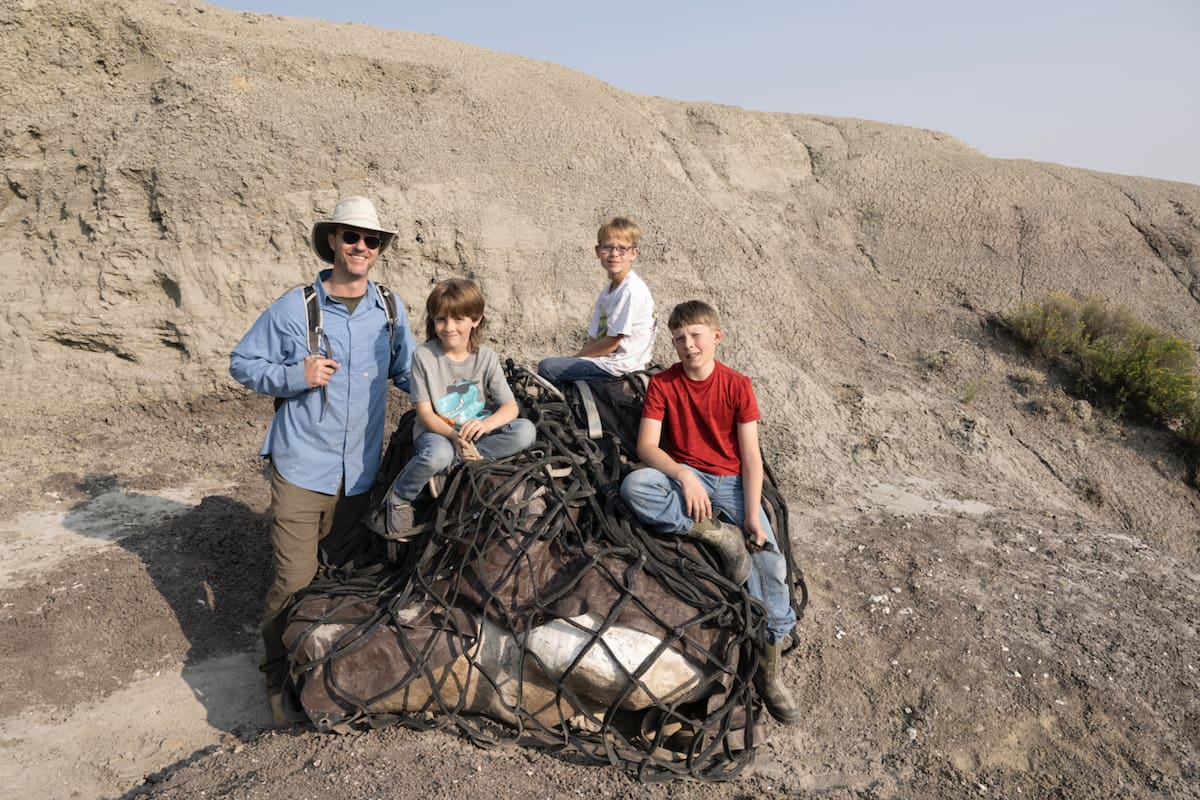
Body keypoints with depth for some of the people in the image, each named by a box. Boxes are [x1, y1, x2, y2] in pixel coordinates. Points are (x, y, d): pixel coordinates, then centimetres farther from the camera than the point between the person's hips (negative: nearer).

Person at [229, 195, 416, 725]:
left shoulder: (390, 310, 4)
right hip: (301, 469, -3)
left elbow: (407, 373, 16)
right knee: (293, 581, -1)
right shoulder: (295, 309, -7)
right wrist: (296, 376, -17)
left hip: (361, 473, 4)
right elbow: (242, 364, -1)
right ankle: (279, 680, 21)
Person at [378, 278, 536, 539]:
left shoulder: (486, 357, -3)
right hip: (435, 432, -3)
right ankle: (398, 499, -11)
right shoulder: (424, 355, -8)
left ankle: (456, 461, -22)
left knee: (525, 431, -24)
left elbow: (510, 407, -8)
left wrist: (485, 424, -30)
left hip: (475, 433, 3)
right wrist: (454, 435, -30)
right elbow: (425, 413, -10)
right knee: (438, 454, -40)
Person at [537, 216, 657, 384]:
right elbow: (594, 339, 11)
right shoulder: (607, 291, 13)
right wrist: (570, 359, -5)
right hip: (607, 361, 10)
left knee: (546, 367, -14)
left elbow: (611, 343, -16)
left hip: (620, 368, -10)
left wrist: (572, 358, -7)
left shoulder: (632, 290, -16)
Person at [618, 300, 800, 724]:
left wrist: (753, 515, -16)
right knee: (634, 486, -33)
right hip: (682, 477, 0)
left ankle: (768, 668, -6)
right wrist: (684, 475, -26)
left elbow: (751, 455, -6)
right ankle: (719, 534, -23)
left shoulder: (738, 386, -2)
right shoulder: (662, 383, -1)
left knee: (769, 559, -19)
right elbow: (646, 446, -9)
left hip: (731, 482, 0)